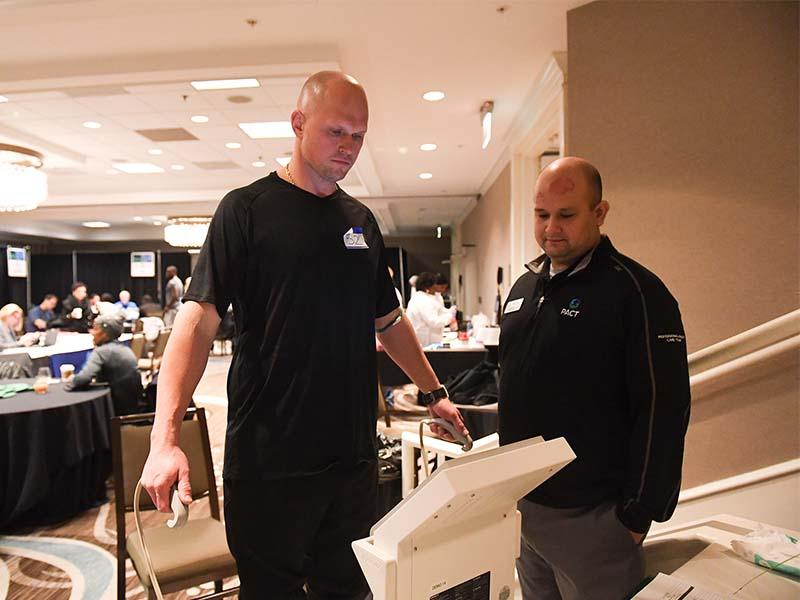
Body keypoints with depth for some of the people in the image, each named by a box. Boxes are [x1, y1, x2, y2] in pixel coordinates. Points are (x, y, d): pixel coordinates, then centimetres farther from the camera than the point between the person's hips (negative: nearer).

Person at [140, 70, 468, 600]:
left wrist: (435, 392, 18)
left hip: (354, 453, 5)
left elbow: (389, 321, 18)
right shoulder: (247, 208, -5)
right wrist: (165, 439, -23)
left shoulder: (361, 219, 10)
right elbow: (198, 319, -13)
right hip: (269, 457, -4)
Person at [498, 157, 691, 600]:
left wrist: (638, 514, -14)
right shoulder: (524, 286, 8)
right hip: (519, 502, 7)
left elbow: (663, 411, -16)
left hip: (589, 515, -6)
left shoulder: (636, 291, -14)